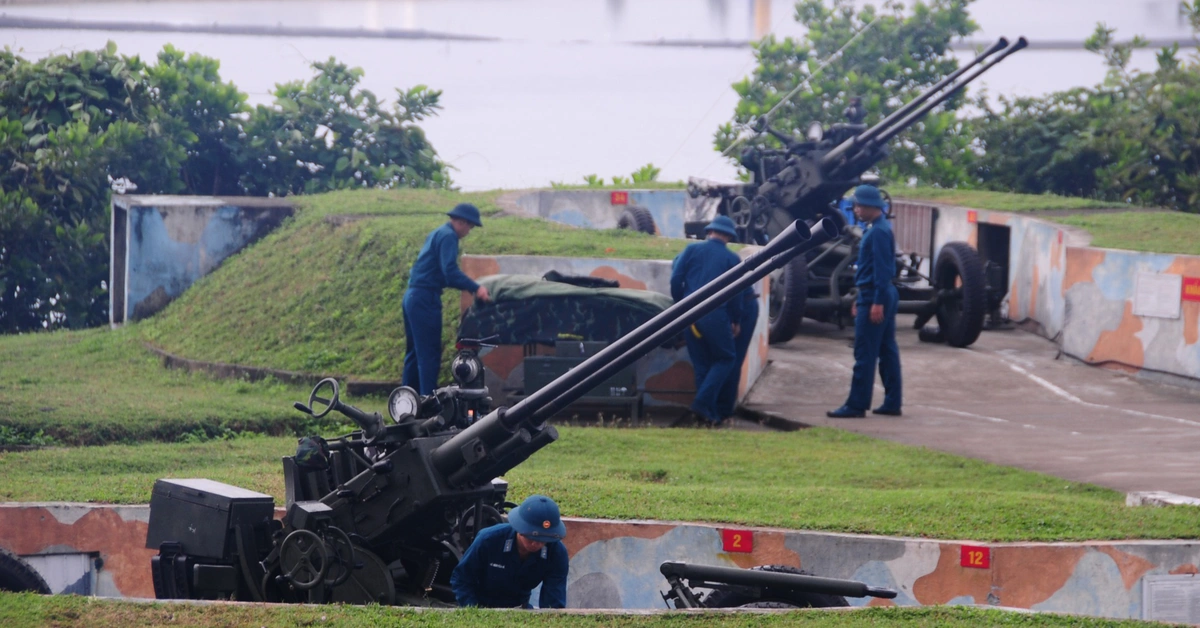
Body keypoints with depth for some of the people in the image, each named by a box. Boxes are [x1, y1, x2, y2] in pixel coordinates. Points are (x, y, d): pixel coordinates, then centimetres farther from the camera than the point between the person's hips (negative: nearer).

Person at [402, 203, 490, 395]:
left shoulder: (437, 234, 21)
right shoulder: (448, 236, -10)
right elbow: (450, 271, -22)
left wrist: (468, 287, 24)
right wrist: (475, 288, -24)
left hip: (413, 295, 10)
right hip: (425, 299, -10)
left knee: (415, 353, 15)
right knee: (429, 354, -8)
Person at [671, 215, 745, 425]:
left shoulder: (692, 249, 7)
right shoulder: (731, 259, 4)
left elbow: (675, 278, -1)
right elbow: (736, 294, 6)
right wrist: (735, 321, 18)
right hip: (715, 315, -3)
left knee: (701, 364, 12)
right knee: (725, 359, 10)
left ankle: (711, 413, 11)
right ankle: (702, 401, -9)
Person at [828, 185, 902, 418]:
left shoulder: (878, 232, -16)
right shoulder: (877, 228, 15)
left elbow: (882, 269, -21)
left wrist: (877, 302, -24)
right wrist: (860, 298, 23)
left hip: (875, 296, -10)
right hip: (881, 296, 10)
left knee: (864, 354, -8)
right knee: (887, 351, 11)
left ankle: (856, 405, -7)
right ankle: (892, 403, 14)